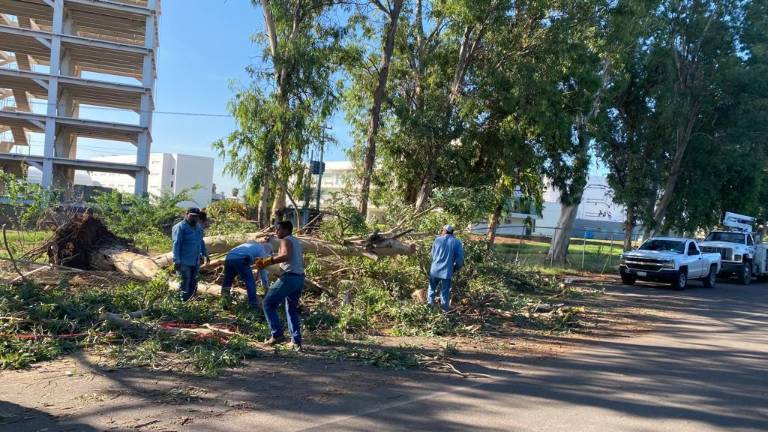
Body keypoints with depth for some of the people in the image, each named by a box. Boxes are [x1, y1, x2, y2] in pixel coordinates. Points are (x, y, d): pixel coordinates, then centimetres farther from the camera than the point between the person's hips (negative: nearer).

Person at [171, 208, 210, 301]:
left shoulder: (199, 227, 13)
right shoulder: (180, 227, -11)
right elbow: (176, 245, -16)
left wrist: (205, 254, 23)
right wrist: (177, 261, -22)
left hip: (196, 262, 8)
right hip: (184, 262, -8)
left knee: (193, 285, 14)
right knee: (184, 286, -5)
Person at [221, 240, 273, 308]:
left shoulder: (252, 244, 36)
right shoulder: (262, 251, 18)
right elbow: (263, 271, 18)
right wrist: (266, 287, 28)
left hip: (228, 258, 6)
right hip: (240, 259, -6)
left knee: (227, 281, 20)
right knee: (250, 282, 6)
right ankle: (253, 304, 9)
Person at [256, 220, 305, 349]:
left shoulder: (286, 241, -5)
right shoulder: (296, 242, 22)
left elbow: (285, 256, -25)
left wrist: (267, 262, -23)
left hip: (289, 277, -9)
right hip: (300, 278, 9)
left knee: (269, 304, 0)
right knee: (292, 309, 18)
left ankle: (277, 334, -8)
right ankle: (296, 340, 14)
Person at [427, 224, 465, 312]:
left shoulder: (438, 240, 2)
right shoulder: (457, 242, -3)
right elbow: (460, 259, -8)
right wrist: (455, 268, 8)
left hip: (435, 270, 2)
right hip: (447, 271, -2)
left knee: (432, 289, 20)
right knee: (445, 292, 8)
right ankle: (444, 310, 14)